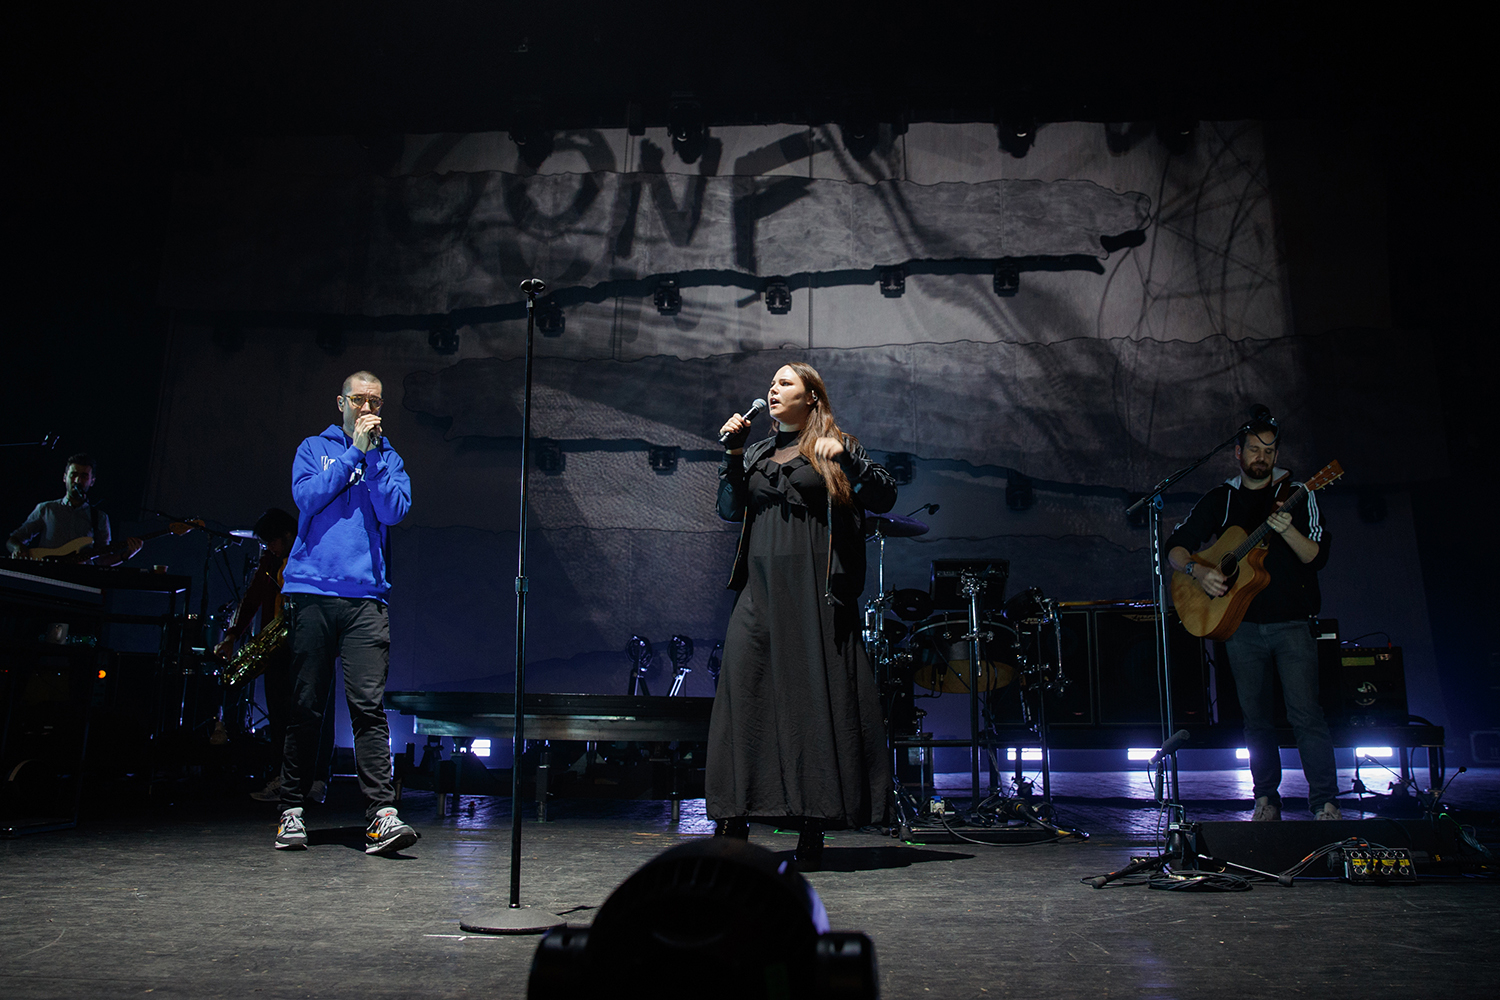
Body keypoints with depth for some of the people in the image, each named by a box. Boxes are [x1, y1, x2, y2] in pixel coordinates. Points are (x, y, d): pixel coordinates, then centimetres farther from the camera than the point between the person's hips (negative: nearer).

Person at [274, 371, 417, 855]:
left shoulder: (389, 458, 17)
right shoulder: (314, 448, 15)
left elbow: (394, 510, 0)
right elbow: (307, 496, -4)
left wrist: (371, 456, -4)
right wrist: (352, 452, -4)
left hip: (366, 598, 0)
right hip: (312, 592, 0)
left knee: (369, 705, -9)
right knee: (306, 707, 3)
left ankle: (382, 815, -14)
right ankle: (292, 812, 15)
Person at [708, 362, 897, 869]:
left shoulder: (834, 447, 7)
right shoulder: (758, 452, 20)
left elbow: (885, 498, -3)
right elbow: (729, 510, 12)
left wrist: (846, 458, -17)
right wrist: (733, 453, 3)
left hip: (814, 587, -4)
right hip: (761, 585, 4)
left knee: (812, 694, -3)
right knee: (742, 683, -5)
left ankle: (813, 828, 4)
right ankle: (734, 819, 2)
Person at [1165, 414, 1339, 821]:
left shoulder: (1296, 494, 2)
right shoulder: (1220, 498, 9)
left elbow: (1317, 557, -6)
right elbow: (1175, 546, 6)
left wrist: (1288, 531, -24)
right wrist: (1197, 570, -13)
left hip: (1292, 623, -2)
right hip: (1241, 624, 3)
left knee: (1305, 713, -10)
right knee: (1256, 718, 8)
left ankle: (1325, 802, -2)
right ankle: (1267, 799, 18)